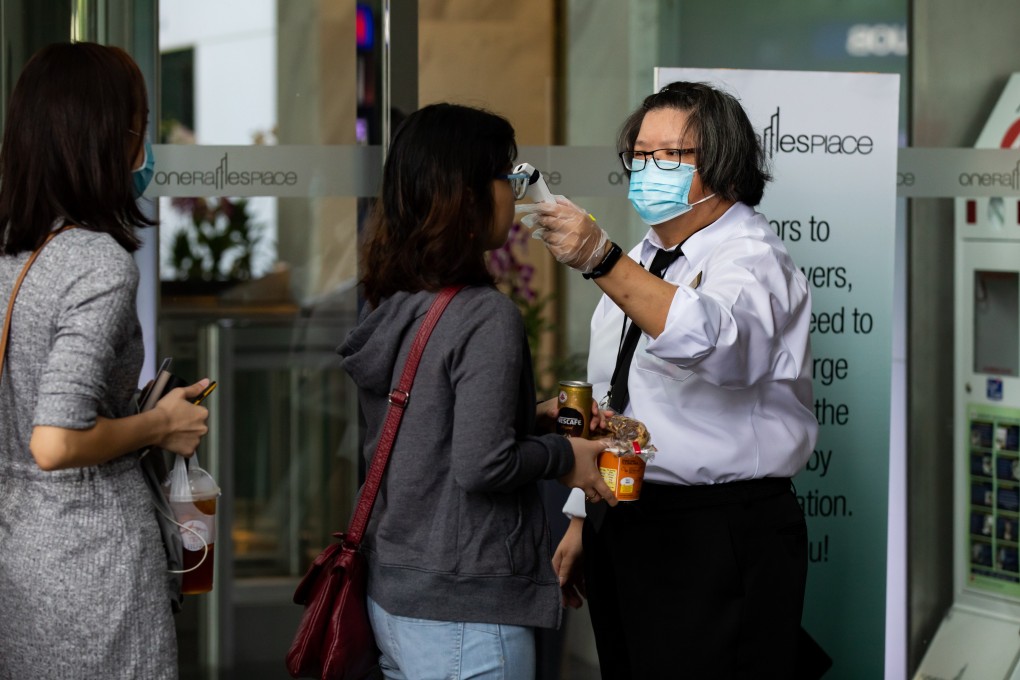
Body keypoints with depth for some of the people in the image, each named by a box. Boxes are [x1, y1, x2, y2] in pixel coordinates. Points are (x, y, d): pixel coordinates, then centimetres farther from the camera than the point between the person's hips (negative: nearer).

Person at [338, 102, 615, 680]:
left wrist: (533, 419, 13)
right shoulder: (487, 317, -17)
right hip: (464, 613, -8)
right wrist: (563, 455, -6)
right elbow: (482, 465, -22)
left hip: (393, 591, 8)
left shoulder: (391, 308, 7)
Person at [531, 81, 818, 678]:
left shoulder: (751, 258, -11)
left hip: (717, 539, -8)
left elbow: (710, 340, -34)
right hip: (621, 528, 8)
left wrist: (601, 260, -44)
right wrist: (582, 521, 20)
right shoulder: (639, 262, 17)